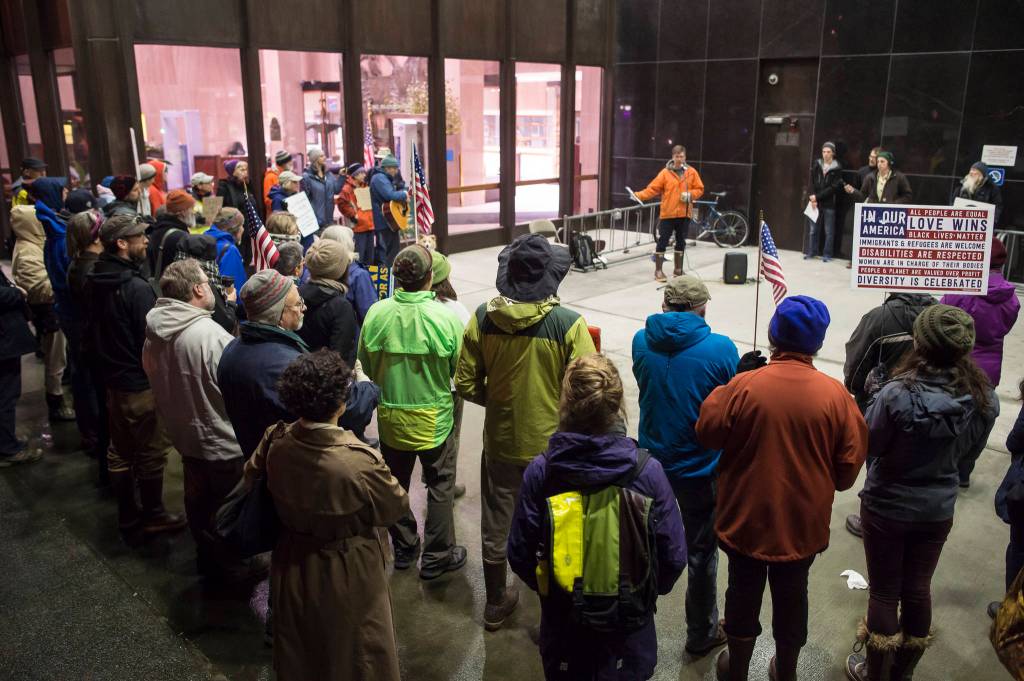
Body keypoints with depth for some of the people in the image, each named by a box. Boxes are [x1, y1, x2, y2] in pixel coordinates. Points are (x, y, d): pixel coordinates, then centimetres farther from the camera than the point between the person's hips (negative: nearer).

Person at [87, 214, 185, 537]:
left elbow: (94, 331, 13)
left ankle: (127, 515, 31)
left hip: (112, 379, 9)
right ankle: (153, 515, 21)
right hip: (141, 383, -9)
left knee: (120, 451, 18)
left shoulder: (96, 281, 3)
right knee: (152, 451, 7)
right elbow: (152, 340, -21)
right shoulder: (137, 287, -24)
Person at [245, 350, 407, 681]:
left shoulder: (275, 441, -18)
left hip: (293, 567, 5)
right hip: (347, 577, -5)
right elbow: (396, 507, -17)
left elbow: (252, 476, 4)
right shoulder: (360, 462, -34)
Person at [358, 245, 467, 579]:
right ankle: (437, 557, 24)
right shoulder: (446, 318, -21)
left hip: (390, 415, 3)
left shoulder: (377, 313, -15)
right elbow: (459, 368, -9)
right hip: (433, 417, -2)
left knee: (396, 483, 21)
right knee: (440, 485, 15)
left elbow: (366, 365, -2)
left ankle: (404, 548, 37)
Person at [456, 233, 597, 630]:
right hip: (552, 445, -2)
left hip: (500, 441, 3)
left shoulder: (482, 318, -11)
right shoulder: (569, 324, -20)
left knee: (496, 527, 20)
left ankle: (496, 604, 39)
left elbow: (466, 386, -4)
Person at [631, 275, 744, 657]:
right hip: (701, 469, -3)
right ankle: (701, 635, 34)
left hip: (652, 463, 3)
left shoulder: (641, 341, -10)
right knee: (701, 554, 16)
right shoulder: (721, 349, -19)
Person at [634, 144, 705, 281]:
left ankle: (678, 269, 25)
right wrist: (638, 195, -18)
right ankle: (658, 271, 3)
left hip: (684, 214, 3)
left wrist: (690, 195, -13)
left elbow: (699, 189, 6)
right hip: (667, 214, -3)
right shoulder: (665, 172, -3)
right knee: (662, 241, -3)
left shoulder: (691, 172, 4)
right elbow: (653, 188, -6)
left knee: (681, 242, 13)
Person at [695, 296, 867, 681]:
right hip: (803, 522, 1)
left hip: (747, 518, -1)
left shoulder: (744, 386, -21)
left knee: (744, 593, 19)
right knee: (792, 597, 22)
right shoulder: (835, 394, -15)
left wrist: (721, 393, 5)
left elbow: (707, 434, -8)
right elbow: (850, 462, -6)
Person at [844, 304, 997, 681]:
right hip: (938, 509, 4)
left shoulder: (898, 394, -30)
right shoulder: (984, 399, -13)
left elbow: (866, 445, -17)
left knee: (884, 592, 14)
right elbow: (970, 452, 3)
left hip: (887, 506, -4)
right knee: (918, 589, 21)